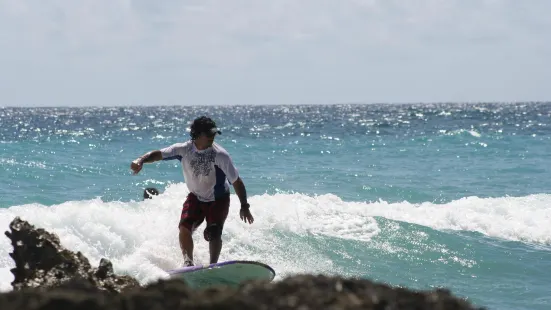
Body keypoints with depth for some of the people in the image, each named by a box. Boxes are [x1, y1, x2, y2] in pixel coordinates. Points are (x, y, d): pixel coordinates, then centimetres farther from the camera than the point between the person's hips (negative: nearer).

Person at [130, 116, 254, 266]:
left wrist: (244, 206, -17)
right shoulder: (184, 149, -17)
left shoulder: (220, 155, -24)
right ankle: (188, 262, -7)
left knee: (213, 233, -19)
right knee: (184, 227, -16)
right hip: (196, 197, 3)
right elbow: (158, 154, -19)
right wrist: (141, 160, -40)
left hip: (218, 199, -3)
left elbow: (236, 181, -18)